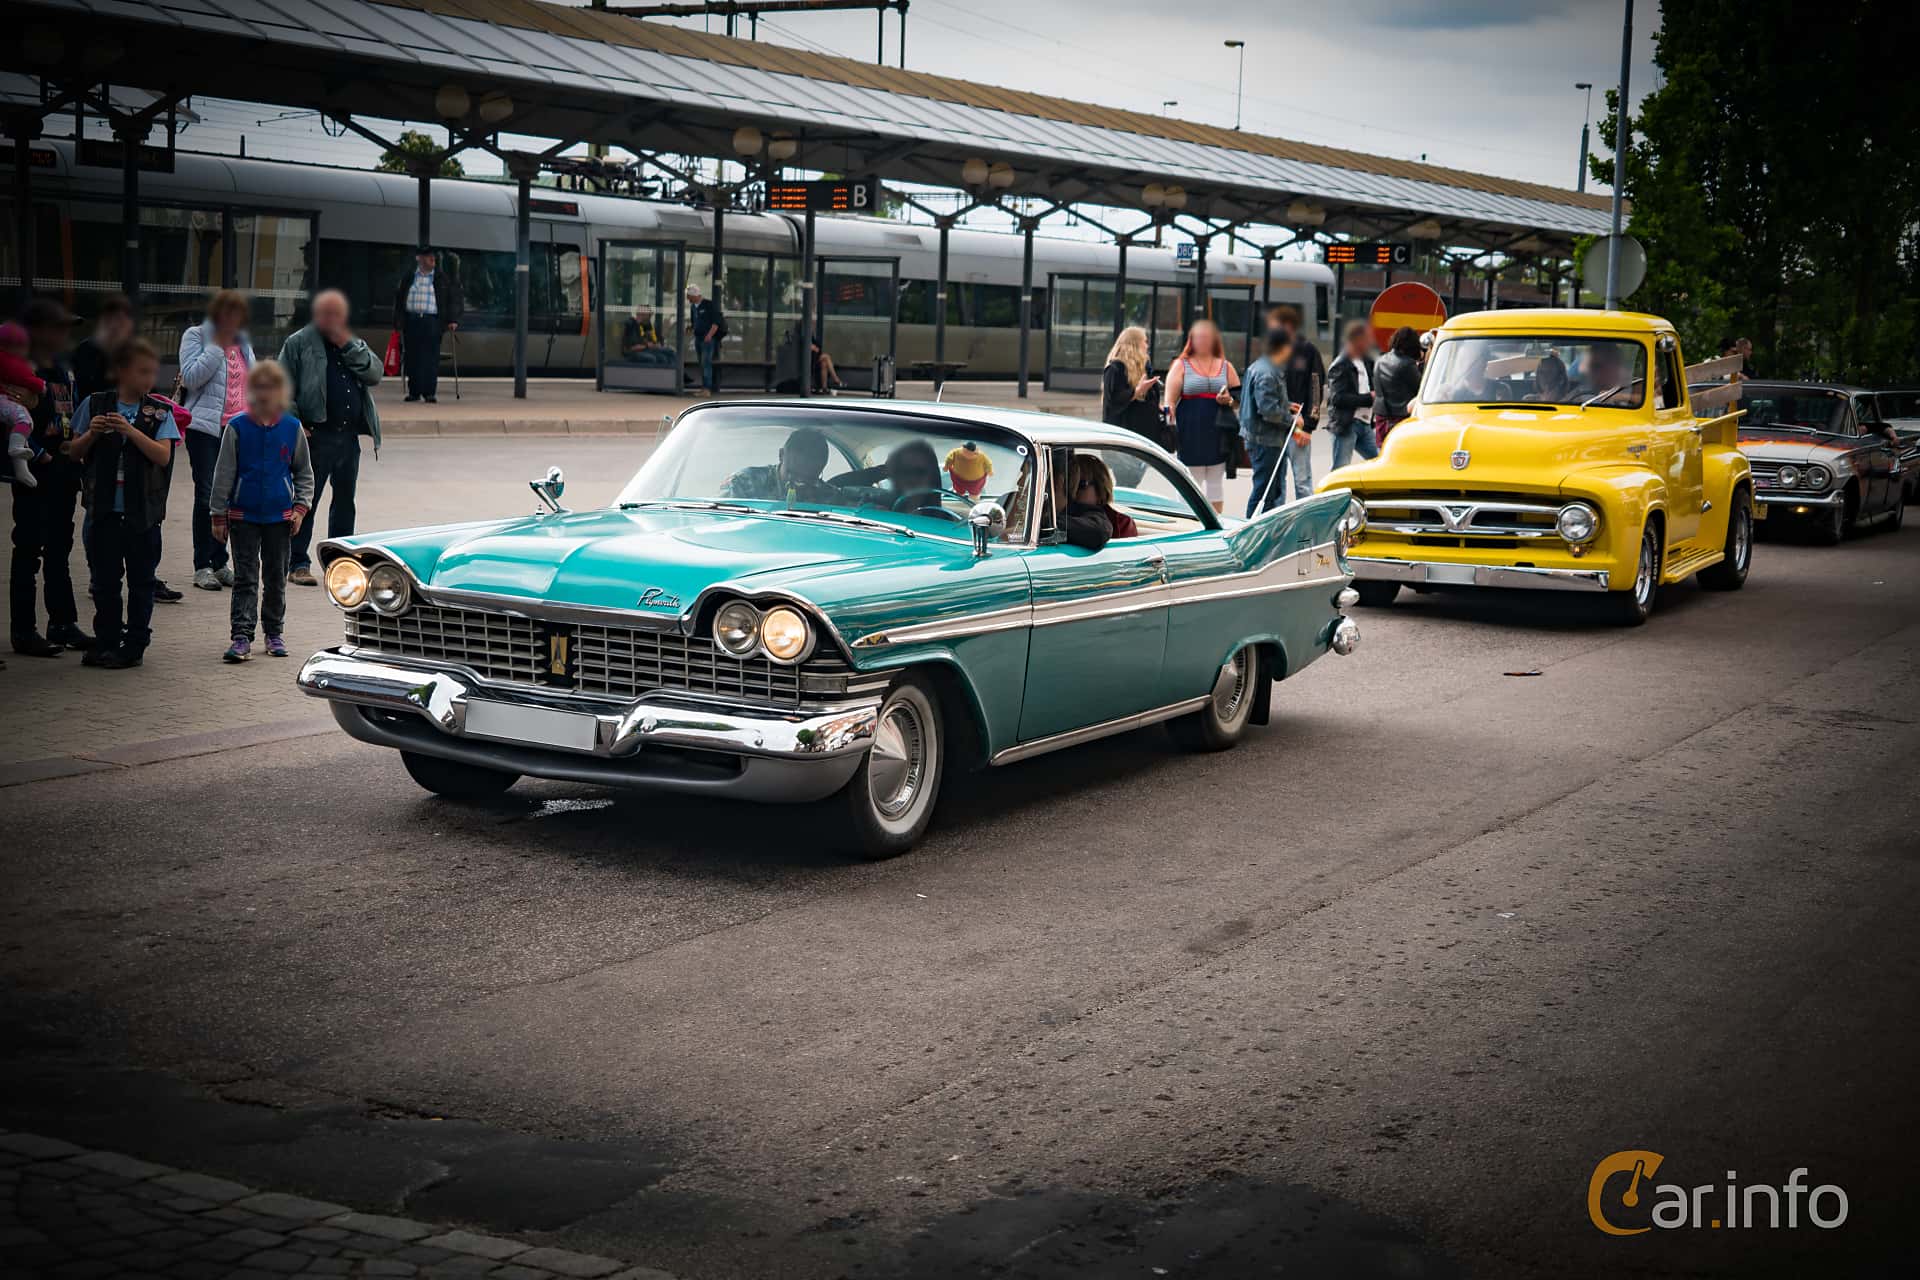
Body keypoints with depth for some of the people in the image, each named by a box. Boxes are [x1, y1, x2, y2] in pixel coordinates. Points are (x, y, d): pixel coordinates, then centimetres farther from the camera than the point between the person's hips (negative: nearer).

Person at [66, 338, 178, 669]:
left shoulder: (159, 411, 1)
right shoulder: (95, 404, 4)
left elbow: (163, 456, -10)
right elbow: (75, 454, 9)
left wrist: (130, 430, -20)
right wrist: (91, 434, -11)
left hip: (143, 511, -1)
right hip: (105, 508, 2)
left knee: (140, 580, 5)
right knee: (104, 579, 8)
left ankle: (135, 646, 12)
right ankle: (107, 643, 18)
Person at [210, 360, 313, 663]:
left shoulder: (292, 428, 0)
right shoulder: (237, 427, -5)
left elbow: (304, 473, 10)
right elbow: (223, 473, -1)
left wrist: (300, 508, -1)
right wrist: (219, 515, -1)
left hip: (280, 516, 2)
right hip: (243, 515, -2)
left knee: (276, 577, 11)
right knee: (245, 578, -3)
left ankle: (274, 633, 23)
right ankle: (242, 637, -5)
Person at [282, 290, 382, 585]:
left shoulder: (354, 344, 17)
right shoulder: (298, 343, 0)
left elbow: (375, 375, 2)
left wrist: (349, 346, -6)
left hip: (349, 436, 6)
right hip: (316, 436, -6)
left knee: (345, 500, 13)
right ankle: (298, 564, 0)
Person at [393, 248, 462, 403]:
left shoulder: (443, 278, 8)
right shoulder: (409, 278, 11)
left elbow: (454, 299, 8)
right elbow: (399, 297, 16)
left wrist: (453, 320, -2)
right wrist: (398, 319, 9)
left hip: (432, 321, -1)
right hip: (411, 320, 2)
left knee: (431, 358, -7)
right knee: (412, 358, 2)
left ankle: (429, 392, -3)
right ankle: (414, 392, 10)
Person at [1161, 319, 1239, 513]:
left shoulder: (1226, 366, 13)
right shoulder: (1181, 365, 6)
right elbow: (1170, 402, -1)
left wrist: (1229, 401, -5)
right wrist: (1169, 428, -13)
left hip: (1218, 436, 2)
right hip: (1190, 436, -2)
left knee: (1216, 482, 5)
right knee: (1191, 484, 0)